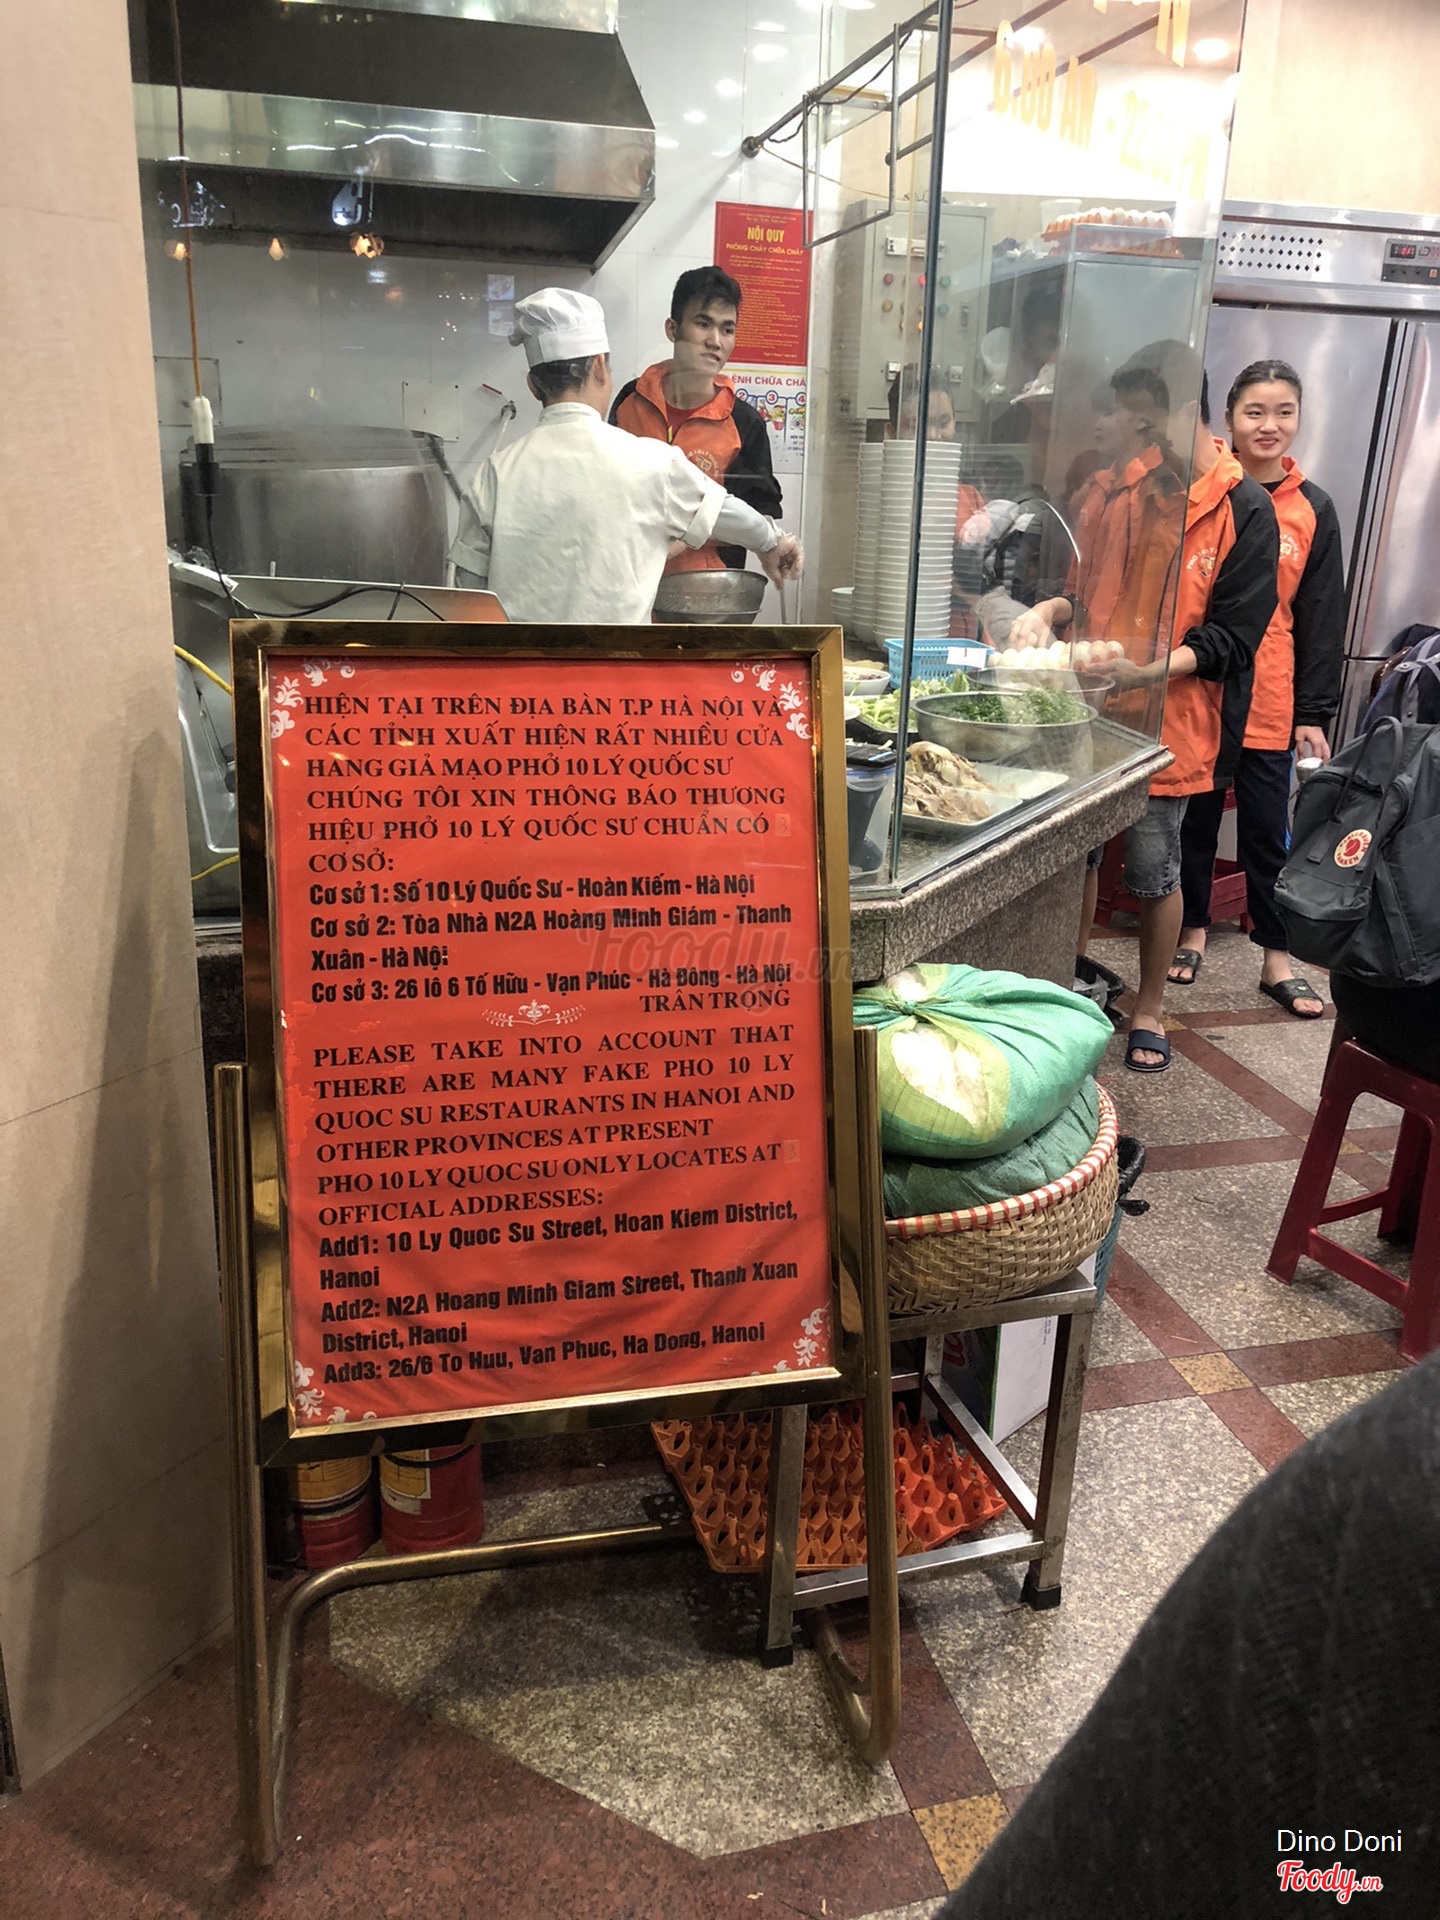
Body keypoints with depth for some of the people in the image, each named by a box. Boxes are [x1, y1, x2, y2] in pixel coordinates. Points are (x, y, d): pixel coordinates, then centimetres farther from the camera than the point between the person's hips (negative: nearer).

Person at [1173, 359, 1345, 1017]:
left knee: (1268, 827, 6)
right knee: (1195, 815, 11)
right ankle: (1193, 931, 28)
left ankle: (1276, 958, 16)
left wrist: (1314, 712, 2)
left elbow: (1322, 617, 6)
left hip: (1268, 700, 1)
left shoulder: (1312, 510, 5)